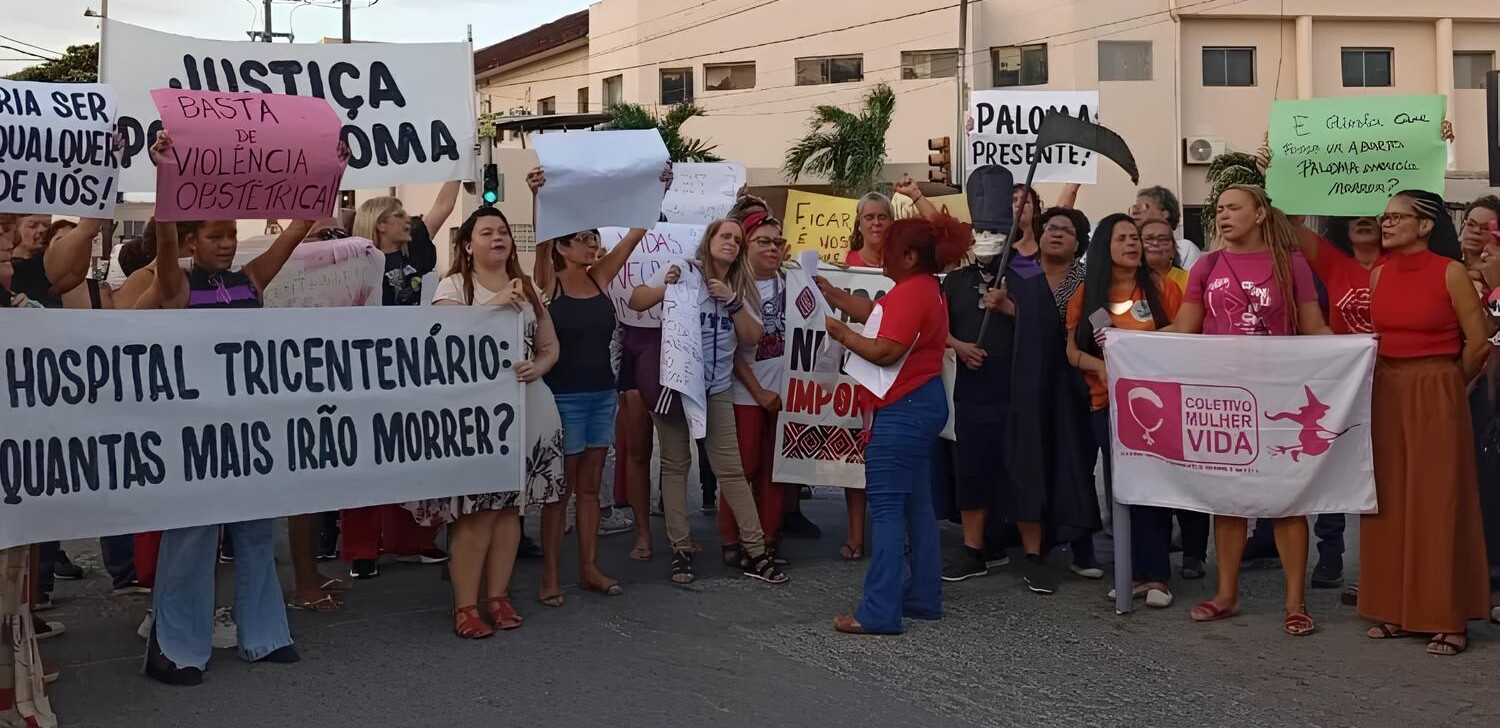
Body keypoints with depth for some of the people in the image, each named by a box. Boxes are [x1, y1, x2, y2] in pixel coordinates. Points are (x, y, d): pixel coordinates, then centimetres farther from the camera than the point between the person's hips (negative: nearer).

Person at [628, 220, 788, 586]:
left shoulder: (740, 287, 10)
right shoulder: (686, 272, -5)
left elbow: (752, 337, 1)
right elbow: (635, 301, -9)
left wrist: (733, 300, -11)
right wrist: (665, 288, -27)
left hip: (717, 388, 3)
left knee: (731, 469, 1)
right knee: (675, 465, 3)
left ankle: (754, 552, 4)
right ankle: (681, 550, 10)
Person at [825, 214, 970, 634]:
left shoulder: (909, 292, -17)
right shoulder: (926, 289, 16)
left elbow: (885, 352, -22)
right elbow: (873, 314, 22)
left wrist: (843, 334, -9)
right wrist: (832, 293, 19)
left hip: (903, 410, -11)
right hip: (922, 404, 11)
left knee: (886, 508, -10)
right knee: (916, 505, 14)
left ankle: (879, 612, -11)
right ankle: (924, 597, 19)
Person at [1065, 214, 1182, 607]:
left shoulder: (1161, 287, 1)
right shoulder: (1087, 294, 6)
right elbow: (1073, 350, 5)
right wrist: (1100, 366, -13)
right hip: (1107, 403, 3)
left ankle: (1157, 576, 0)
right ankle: (1135, 572, 14)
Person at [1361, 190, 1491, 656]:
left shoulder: (1450, 272, -9)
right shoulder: (1380, 273, 7)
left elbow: (1479, 341, -6)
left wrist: (1449, 385, 4)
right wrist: (1394, 380, 5)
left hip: (1436, 397, -5)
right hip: (1386, 395, 6)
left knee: (1438, 505, -2)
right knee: (1390, 503, 7)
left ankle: (1448, 620, 4)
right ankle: (1397, 610, 15)